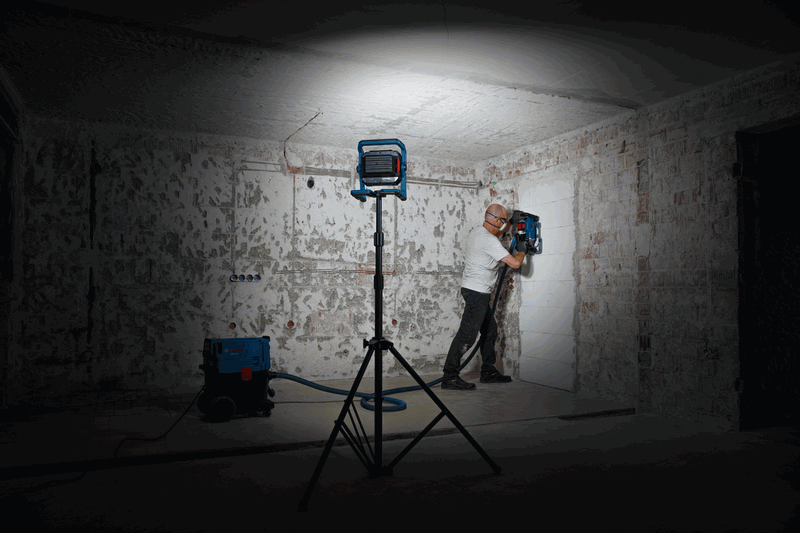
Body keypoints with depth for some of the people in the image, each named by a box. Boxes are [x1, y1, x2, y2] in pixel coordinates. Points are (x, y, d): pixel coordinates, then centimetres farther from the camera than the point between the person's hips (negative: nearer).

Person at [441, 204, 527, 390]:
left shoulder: (475, 233, 12)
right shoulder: (489, 241, -18)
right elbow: (515, 263, -16)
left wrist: (511, 224, 35)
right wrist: (521, 251, 4)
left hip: (474, 290, 11)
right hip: (477, 292, -11)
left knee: (490, 330, 17)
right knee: (467, 334, -10)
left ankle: (488, 371, 25)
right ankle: (449, 376, -9)